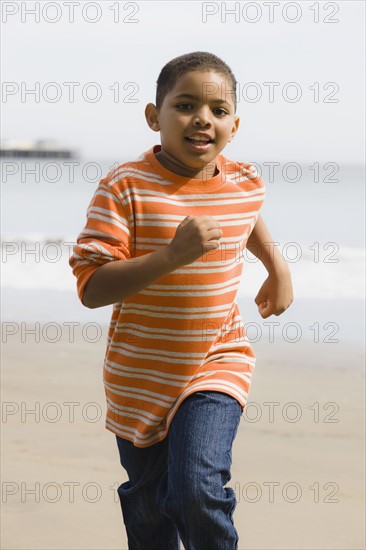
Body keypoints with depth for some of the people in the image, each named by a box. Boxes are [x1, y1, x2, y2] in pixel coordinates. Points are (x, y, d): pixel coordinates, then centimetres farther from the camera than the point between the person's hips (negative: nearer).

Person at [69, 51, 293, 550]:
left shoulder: (246, 184, -4)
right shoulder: (126, 187, -18)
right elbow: (91, 288, -26)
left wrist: (277, 265, 18)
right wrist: (173, 255, -34)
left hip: (217, 364, 1)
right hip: (139, 377, 0)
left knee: (199, 490, -20)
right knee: (147, 509, 16)